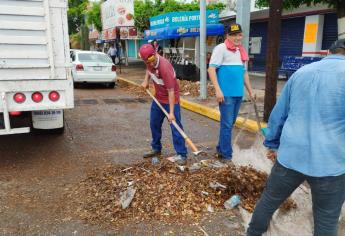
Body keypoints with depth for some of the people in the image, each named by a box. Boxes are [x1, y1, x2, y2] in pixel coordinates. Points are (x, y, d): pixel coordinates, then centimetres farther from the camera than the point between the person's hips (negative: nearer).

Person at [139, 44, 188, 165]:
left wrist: (171, 112, -28)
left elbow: (171, 91, -29)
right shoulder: (149, 62, -10)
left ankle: (181, 154, 0)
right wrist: (146, 80, 2)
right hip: (158, 98, 8)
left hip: (171, 99, -8)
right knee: (154, 124, 16)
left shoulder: (164, 67, -31)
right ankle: (156, 149, 33)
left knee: (175, 126, -7)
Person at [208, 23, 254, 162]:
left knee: (230, 123, 14)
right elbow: (211, 69, -13)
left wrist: (250, 91, 22)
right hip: (226, 93, -7)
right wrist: (218, 90, -20)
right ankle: (226, 155, 7)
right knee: (227, 124, -3)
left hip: (238, 93, 7)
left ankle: (221, 149, 28)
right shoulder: (221, 48, -6)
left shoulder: (242, 51, 16)